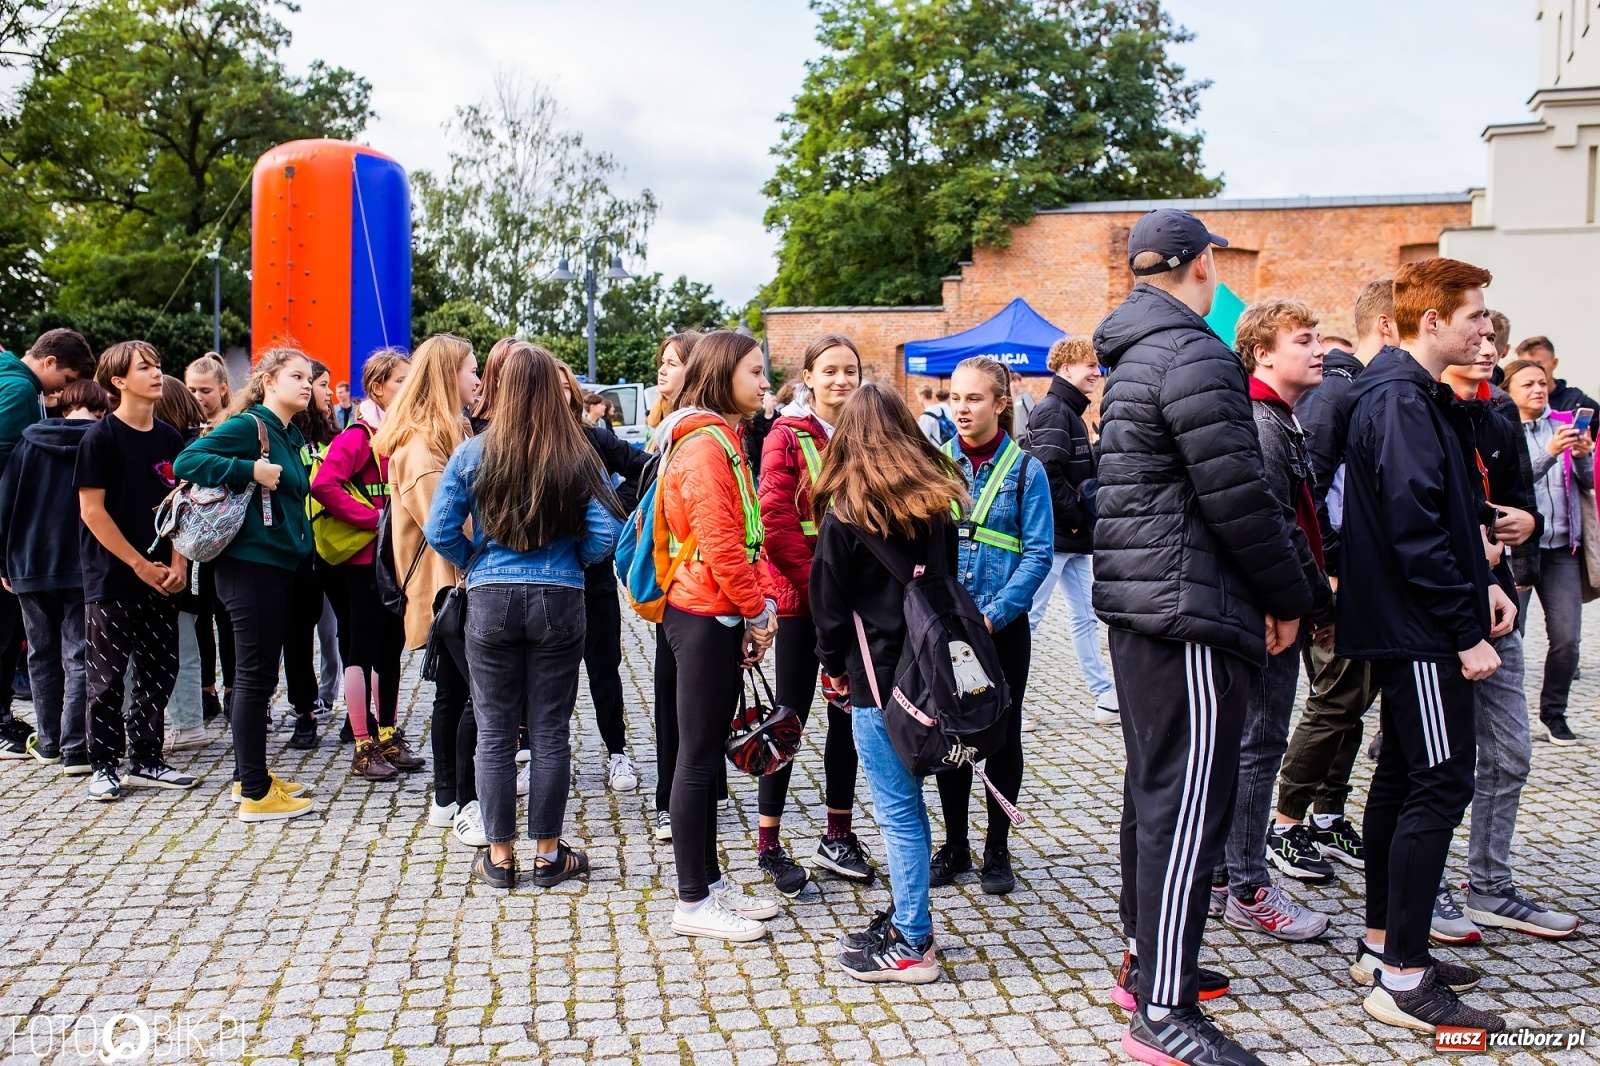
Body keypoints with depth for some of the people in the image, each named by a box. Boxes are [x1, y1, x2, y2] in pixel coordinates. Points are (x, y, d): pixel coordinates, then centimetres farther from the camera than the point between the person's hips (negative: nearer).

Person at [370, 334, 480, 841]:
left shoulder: (451, 432, 17)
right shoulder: (420, 443, -14)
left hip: (459, 584, 10)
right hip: (447, 585, -10)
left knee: (453, 693, 15)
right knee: (480, 694, -9)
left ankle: (446, 798, 24)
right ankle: (465, 804, -1)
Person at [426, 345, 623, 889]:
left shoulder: (474, 453, -3)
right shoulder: (578, 457, -3)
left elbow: (440, 530, -3)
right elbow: (605, 534, -6)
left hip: (490, 600, 0)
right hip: (559, 600, 0)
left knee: (495, 732, 9)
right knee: (550, 730, 8)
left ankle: (499, 856, 18)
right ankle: (548, 853, 17)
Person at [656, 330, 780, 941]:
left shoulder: (722, 440, 17)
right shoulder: (704, 445, -16)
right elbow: (720, 544, -20)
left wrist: (762, 603, 8)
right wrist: (756, 611, -10)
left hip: (723, 619, 10)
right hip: (705, 619, -10)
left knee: (710, 753, 15)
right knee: (699, 757, -2)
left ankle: (710, 881, 26)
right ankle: (693, 902, 8)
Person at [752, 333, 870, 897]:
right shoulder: (788, 436, -4)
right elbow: (775, 521, -12)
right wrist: (817, 580, -17)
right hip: (800, 599, -5)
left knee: (849, 714, 11)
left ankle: (838, 837, 24)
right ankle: (768, 844, 12)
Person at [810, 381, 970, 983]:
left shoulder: (845, 512, -10)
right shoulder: (936, 503, 6)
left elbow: (830, 600, -5)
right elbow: (949, 581, 12)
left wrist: (835, 665, 10)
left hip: (877, 674, -6)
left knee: (897, 809, 0)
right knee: (907, 802, 17)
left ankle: (911, 945, 8)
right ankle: (907, 917, 27)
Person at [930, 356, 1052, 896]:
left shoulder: (1025, 470, -4)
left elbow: (1038, 554, -8)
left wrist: (993, 614, -17)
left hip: (1003, 625, -2)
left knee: (1002, 735, 9)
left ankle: (997, 850, 22)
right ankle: (954, 844, 24)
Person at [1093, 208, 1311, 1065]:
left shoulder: (1134, 358, 17)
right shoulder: (1195, 357, -15)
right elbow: (1238, 496, -18)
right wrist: (1289, 596, -5)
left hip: (1139, 602, 11)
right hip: (1190, 610, -10)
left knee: (1156, 786, 18)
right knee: (1188, 801, -7)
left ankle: (1146, 956, 30)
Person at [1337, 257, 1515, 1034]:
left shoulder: (1423, 396, 16)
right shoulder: (1403, 401, -17)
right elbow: (1415, 530, -23)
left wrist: (1480, 583, 10)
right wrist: (1467, 633, -19)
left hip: (1404, 627, 11)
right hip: (1420, 630, -11)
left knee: (1402, 779, 15)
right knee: (1440, 788, -7)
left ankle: (1384, 941, 27)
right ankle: (1403, 981, 0)